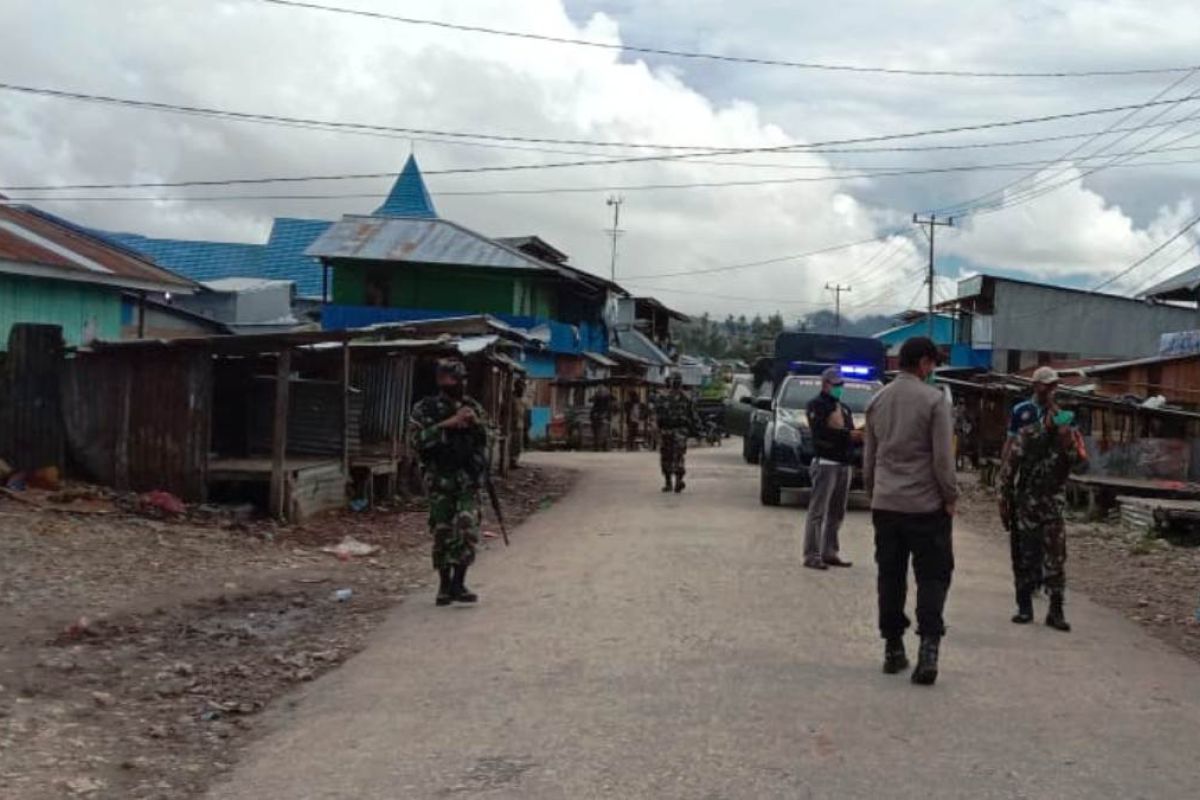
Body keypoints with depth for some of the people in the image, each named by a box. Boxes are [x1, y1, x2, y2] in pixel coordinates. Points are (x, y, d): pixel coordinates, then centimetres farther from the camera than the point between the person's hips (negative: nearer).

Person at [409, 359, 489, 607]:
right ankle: (444, 585, 16)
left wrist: (476, 423, -5)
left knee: (467, 528, -12)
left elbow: (483, 440, 15)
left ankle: (458, 584, -5)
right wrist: (448, 424, -18)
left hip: (467, 479, 1)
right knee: (442, 532, 4)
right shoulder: (425, 409, 0)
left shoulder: (473, 407, 10)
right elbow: (418, 440, -13)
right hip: (439, 480, -1)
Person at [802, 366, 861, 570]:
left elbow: (850, 432, 18)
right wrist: (848, 435, -24)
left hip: (844, 464, 8)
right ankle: (812, 555, -8)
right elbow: (821, 432, -17)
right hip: (825, 463, -8)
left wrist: (860, 436, -4)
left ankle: (829, 553, 16)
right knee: (818, 511, -8)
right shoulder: (817, 405, -2)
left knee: (837, 513, 9)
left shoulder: (844, 408, 23)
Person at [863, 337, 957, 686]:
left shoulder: (878, 400, 8)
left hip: (885, 504, 5)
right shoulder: (934, 399, -9)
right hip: (926, 504, -5)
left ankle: (893, 648, 15)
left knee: (890, 578, 10)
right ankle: (928, 647, -10)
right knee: (932, 576, 1)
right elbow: (943, 457, -11)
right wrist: (950, 497, -1)